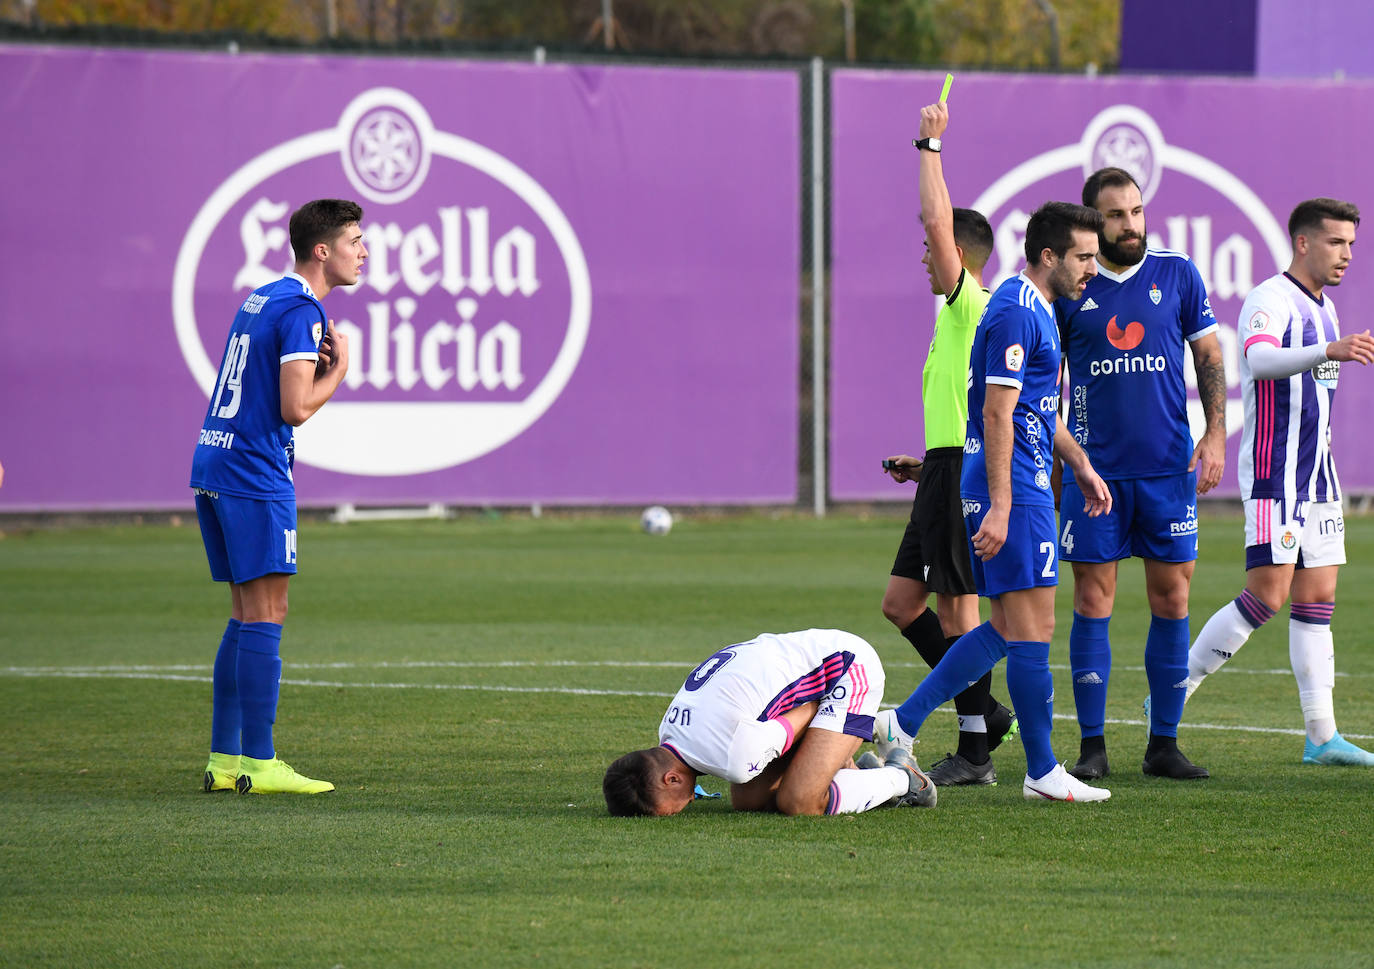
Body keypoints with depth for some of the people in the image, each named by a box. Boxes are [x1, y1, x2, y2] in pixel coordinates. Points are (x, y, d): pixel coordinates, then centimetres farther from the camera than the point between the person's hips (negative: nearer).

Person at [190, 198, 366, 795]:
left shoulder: (263, 299, 18)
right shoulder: (301, 311, -12)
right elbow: (296, 409, -19)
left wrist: (319, 365, 9)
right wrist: (338, 370, -3)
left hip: (213, 467, 10)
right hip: (254, 477, -10)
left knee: (246, 617, 12)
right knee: (265, 617, -7)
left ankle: (223, 758, 12)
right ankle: (258, 764, -9)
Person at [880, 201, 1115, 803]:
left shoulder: (1036, 310, 17)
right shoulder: (1017, 313, -15)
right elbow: (997, 414, -20)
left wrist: (1081, 465, 27)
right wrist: (1000, 507, -23)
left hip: (1017, 487, 11)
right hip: (1015, 488, -11)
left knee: (1007, 628, 11)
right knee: (1032, 628, -6)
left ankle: (903, 722, 11)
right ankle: (1042, 772, -1)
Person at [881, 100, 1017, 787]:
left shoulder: (969, 305, -9)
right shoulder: (964, 317, 20)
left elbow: (939, 220, -22)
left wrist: (930, 145, -13)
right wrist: (928, 463, 23)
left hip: (962, 473, -10)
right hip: (949, 470, 10)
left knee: (955, 610, -6)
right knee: (901, 603, 11)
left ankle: (975, 752, -3)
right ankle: (983, 712, 14)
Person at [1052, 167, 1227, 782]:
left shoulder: (1178, 274, 4)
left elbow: (1210, 358, 9)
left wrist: (1216, 434, -1)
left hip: (1170, 466, 1)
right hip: (1094, 469, -1)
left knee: (1171, 602, 2)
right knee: (1092, 604, -2)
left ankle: (1164, 744, 9)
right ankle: (1092, 747, 4)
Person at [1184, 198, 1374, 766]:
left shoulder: (1323, 309, 17)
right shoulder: (1271, 300, -13)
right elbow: (1260, 359, -34)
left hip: (1317, 478, 9)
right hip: (1273, 475, -9)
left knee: (1317, 599, 5)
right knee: (1267, 596, -13)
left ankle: (1321, 736, 5)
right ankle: (1172, 694, -2)